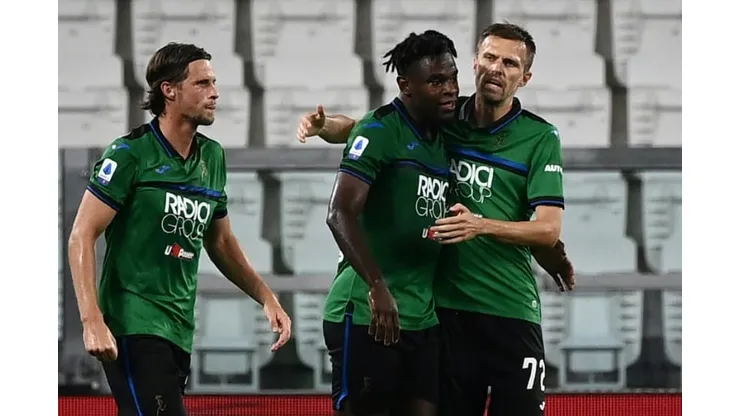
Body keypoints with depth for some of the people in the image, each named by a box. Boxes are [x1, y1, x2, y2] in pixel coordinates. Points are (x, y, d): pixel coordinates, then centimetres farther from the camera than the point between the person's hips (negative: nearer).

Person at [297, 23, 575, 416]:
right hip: (445, 306, 2)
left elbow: (548, 229, -8)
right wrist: (324, 124, -8)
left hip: (510, 310, -2)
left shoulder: (540, 137, -1)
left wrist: (481, 226, -24)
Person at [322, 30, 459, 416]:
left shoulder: (443, 140, 15)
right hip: (367, 314, -7)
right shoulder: (379, 131, -9)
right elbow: (341, 215, -18)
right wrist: (377, 286, -26)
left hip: (421, 320, 7)